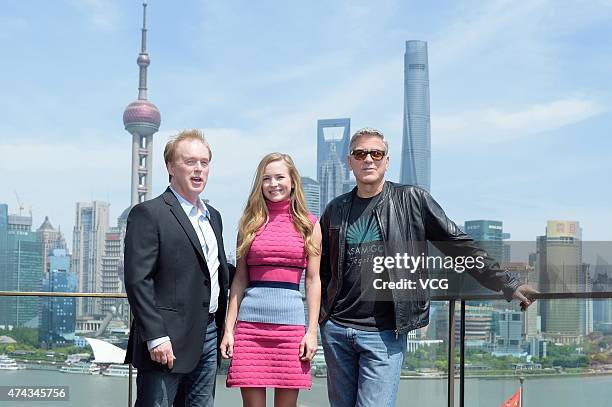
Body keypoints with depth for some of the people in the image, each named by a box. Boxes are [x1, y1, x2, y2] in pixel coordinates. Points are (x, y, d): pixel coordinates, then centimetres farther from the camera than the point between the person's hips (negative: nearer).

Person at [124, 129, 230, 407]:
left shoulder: (213, 216, 18)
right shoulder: (148, 214, -7)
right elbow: (137, 280, -14)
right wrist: (156, 337, -19)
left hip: (208, 337, 7)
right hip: (167, 342, -7)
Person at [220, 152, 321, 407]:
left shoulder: (309, 224, 8)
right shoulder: (250, 223, 10)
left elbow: (313, 280, 6)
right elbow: (240, 279, 10)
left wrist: (312, 331, -1)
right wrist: (229, 328, 4)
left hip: (291, 320, -1)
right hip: (251, 320, 1)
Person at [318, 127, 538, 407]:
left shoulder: (412, 201, 1)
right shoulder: (336, 209, 9)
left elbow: (460, 246, 2)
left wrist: (508, 285, -1)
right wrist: (320, 314, 8)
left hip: (385, 334, -3)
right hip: (336, 328, 4)